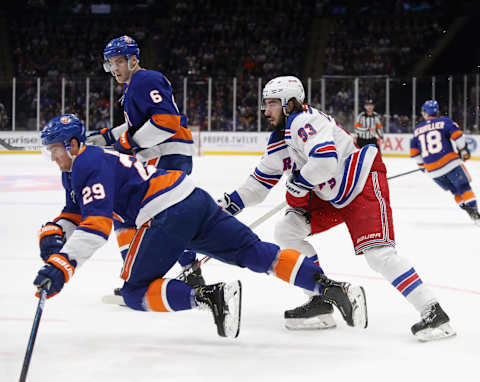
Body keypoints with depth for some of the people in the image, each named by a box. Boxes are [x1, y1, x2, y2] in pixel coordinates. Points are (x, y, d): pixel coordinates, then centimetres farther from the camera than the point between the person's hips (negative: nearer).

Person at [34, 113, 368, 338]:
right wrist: (51, 235, 12)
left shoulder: (90, 165, -6)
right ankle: (332, 287, -4)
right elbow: (75, 213, 34)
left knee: (136, 291, -2)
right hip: (196, 201, 10)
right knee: (255, 252, 7)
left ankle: (212, 296, -21)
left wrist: (61, 267, -25)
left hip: (169, 214, -10)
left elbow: (97, 223, -19)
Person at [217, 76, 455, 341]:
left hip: (364, 183, -10)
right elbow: (262, 180, 20)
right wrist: (229, 203, 15)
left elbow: (325, 160, -35)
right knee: (286, 231, 2)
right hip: (331, 195, 10)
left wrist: (298, 184, -18)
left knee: (377, 252, -23)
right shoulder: (279, 140, 10)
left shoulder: (303, 122, -21)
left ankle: (433, 313, -21)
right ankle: (320, 303, 5)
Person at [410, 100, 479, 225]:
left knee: (456, 191, 15)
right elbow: (457, 135, -10)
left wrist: (421, 164, 31)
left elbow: (414, 151, 17)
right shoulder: (444, 121, 5)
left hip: (432, 171, 4)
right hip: (450, 162, -4)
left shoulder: (417, 129, 15)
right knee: (464, 187, 0)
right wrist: (463, 150, 1)